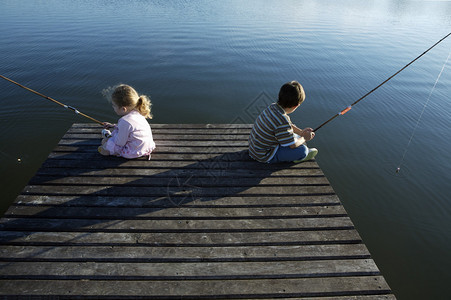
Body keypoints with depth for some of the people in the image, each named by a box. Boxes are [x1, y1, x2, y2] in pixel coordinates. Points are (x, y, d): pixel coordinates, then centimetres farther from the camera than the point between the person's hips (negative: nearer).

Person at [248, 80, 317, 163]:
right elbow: (293, 145, -20)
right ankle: (300, 156, 17)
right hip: (264, 156, -9)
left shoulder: (273, 107, -4)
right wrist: (304, 138, -2)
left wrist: (301, 132, 9)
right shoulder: (282, 122, -33)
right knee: (303, 150, -11)